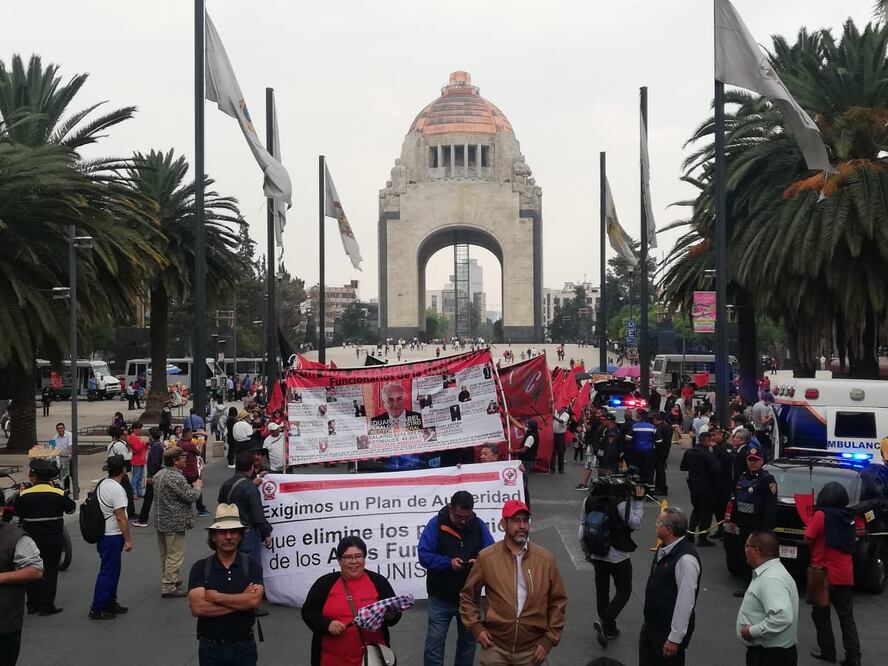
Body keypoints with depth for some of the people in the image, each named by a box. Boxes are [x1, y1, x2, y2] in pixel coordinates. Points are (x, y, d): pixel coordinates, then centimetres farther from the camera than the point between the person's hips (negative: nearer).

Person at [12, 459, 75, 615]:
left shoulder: (24, 495, -8)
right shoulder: (59, 494, -10)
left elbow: (16, 513, 5)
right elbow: (71, 508, 4)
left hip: (32, 540, 1)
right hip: (53, 540, -1)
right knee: (50, 572, 6)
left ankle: (33, 604, 18)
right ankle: (47, 606, 5)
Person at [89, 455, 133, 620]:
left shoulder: (102, 484, 9)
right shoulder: (116, 489, -20)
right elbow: (121, 517, -21)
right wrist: (128, 540, -16)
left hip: (102, 534, 10)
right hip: (112, 537, -10)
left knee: (112, 570, 18)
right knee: (108, 572, -3)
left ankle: (110, 603, 26)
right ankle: (97, 608, 0)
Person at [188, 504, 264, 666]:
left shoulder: (252, 566, -4)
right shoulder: (200, 568, -5)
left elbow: (254, 601, -20)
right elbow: (197, 608, -18)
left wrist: (216, 597, -17)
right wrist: (241, 600, -17)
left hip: (244, 645, 0)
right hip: (210, 646, 0)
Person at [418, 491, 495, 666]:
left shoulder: (479, 525, 0)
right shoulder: (436, 524, -10)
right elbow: (424, 555, -15)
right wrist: (449, 562, -28)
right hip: (441, 598, -3)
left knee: (468, 641, 17)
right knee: (434, 642, -4)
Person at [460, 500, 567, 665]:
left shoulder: (546, 559, -1)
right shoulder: (486, 557, -3)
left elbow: (557, 602, 5)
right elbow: (468, 596, 8)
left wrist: (549, 640, 1)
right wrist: (476, 627, -1)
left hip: (532, 650, 1)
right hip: (495, 648, -1)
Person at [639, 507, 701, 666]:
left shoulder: (686, 559, -26)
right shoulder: (663, 549, 2)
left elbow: (685, 601, -25)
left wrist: (674, 639, -21)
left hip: (669, 630, -8)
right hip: (650, 623, 8)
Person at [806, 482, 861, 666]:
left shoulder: (822, 514, -12)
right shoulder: (849, 517, 6)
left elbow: (808, 540, -9)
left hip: (824, 572, -5)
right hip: (845, 574, 5)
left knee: (821, 613, 10)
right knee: (846, 616, 8)